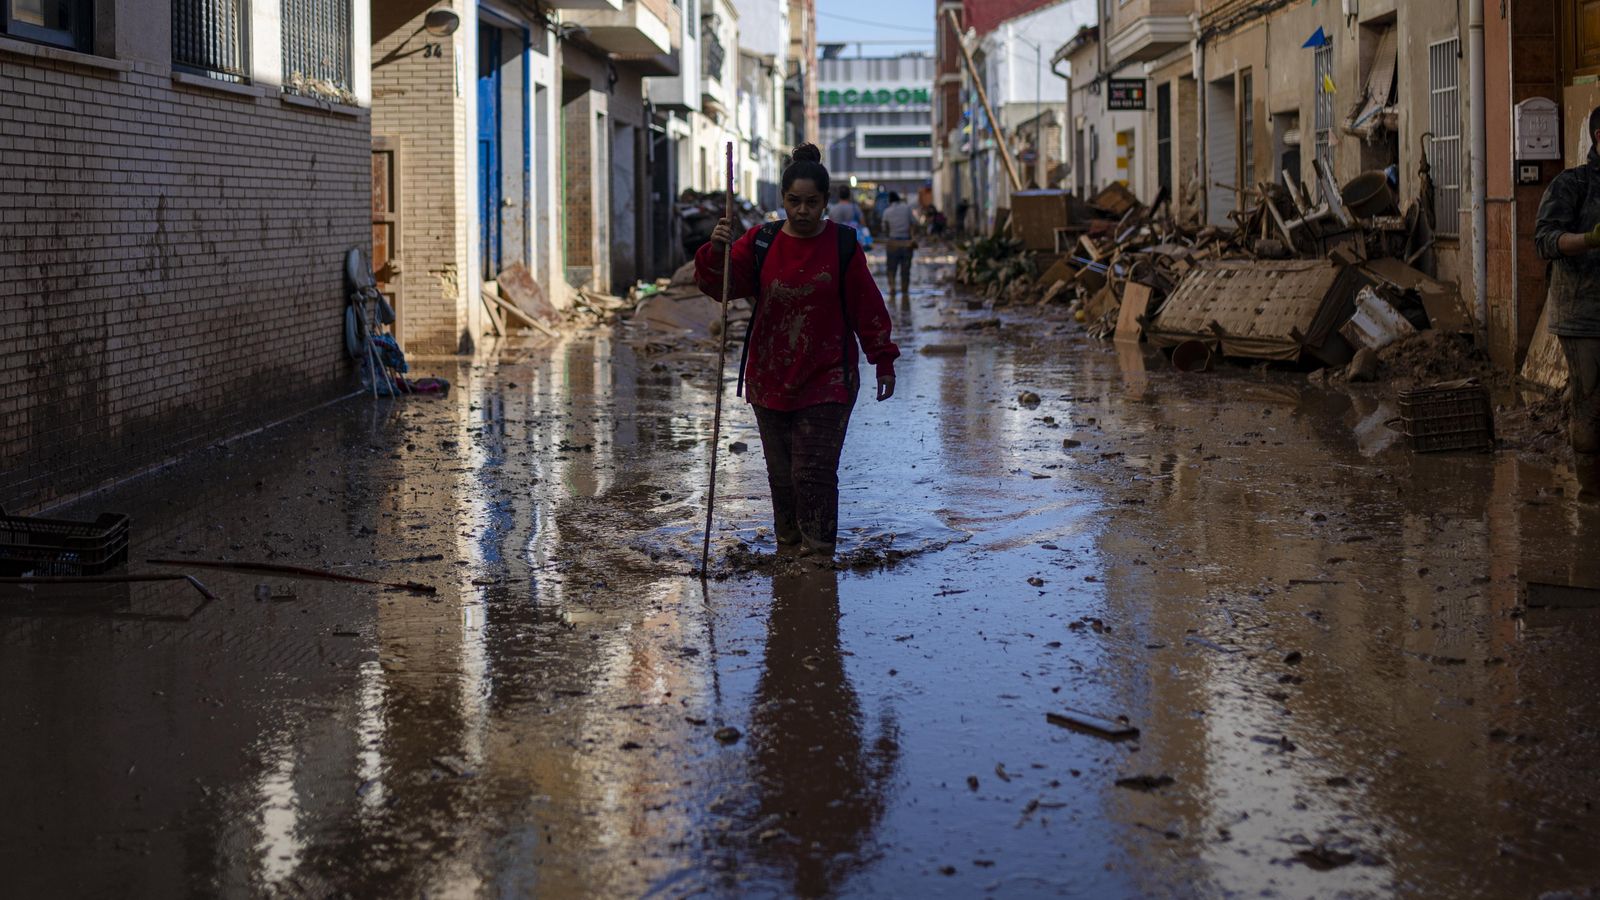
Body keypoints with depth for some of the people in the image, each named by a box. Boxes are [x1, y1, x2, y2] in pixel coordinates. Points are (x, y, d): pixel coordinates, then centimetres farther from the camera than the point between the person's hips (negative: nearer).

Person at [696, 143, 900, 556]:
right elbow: (721, 286, -7)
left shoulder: (842, 246, -1)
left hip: (827, 380, -3)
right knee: (781, 473, 8)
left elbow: (867, 307, 3)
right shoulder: (760, 243, 3)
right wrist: (716, 253, -27)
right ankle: (788, 548, 20)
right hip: (770, 379, 3)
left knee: (814, 471, -9)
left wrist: (883, 361, 3)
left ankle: (817, 552, -2)